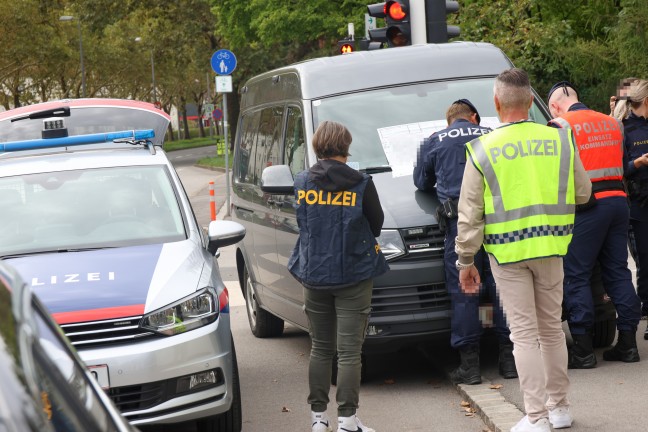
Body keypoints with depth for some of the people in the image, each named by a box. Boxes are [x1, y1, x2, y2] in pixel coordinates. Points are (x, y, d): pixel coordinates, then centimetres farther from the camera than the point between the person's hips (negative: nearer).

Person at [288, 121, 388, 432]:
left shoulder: (302, 183, -3)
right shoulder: (360, 185, -11)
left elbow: (300, 223, 9)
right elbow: (376, 225, 1)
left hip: (314, 275, 3)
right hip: (354, 276, -3)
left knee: (320, 349, 14)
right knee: (349, 351, 0)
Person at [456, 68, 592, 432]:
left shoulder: (483, 150, -7)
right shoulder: (559, 140, -2)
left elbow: (469, 215, -5)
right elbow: (582, 193, 8)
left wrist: (466, 260, 3)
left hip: (507, 252, -3)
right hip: (550, 249, 3)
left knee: (524, 333, 1)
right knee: (552, 328, 16)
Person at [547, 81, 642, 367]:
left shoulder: (561, 126, -5)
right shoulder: (612, 123, 15)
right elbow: (621, 163, 19)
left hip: (586, 206, -6)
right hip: (618, 201, 6)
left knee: (576, 276, 1)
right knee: (618, 271, 12)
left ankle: (582, 349, 0)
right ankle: (628, 342, 13)